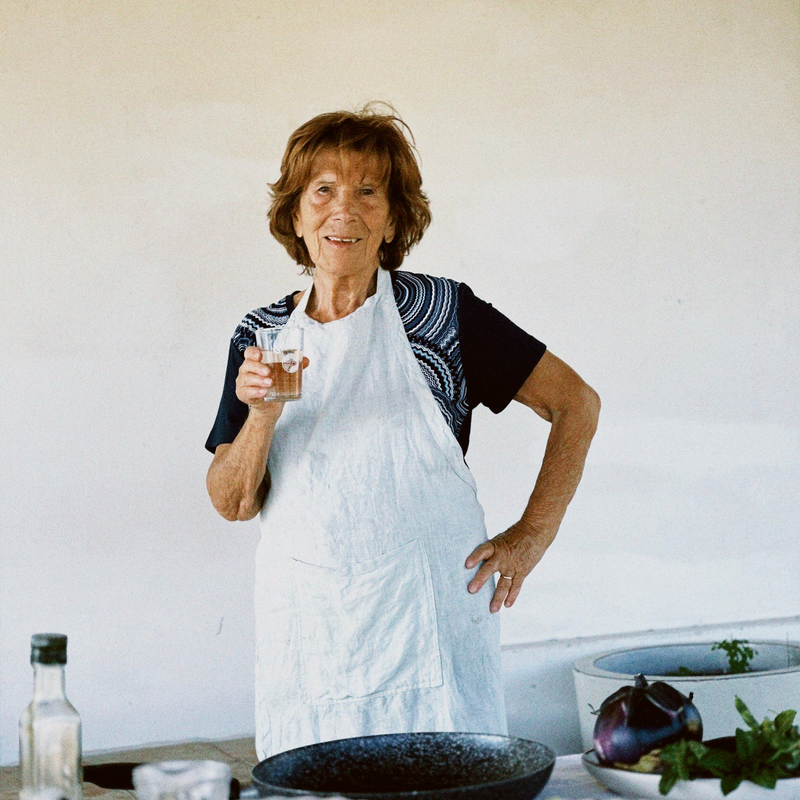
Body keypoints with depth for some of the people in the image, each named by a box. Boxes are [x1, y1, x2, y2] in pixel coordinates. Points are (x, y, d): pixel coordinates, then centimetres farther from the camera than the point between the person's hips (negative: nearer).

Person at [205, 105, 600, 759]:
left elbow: (576, 403, 4)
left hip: (429, 623, -2)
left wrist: (533, 535, -2)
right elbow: (233, 504, 3)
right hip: (309, 627, 2)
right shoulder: (261, 336, 6)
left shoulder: (442, 312, -3)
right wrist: (262, 416, -14)